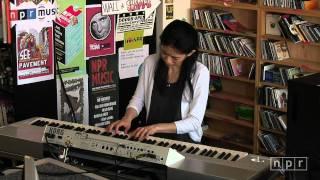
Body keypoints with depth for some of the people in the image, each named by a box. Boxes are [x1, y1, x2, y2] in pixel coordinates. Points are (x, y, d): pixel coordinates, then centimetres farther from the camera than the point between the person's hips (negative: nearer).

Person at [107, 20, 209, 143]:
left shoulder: (200, 73, -12)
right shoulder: (150, 62, -1)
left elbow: (194, 122, -13)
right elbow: (138, 99, 7)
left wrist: (157, 127, -22)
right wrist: (127, 118, -13)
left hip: (184, 140, -1)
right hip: (150, 137, 2)